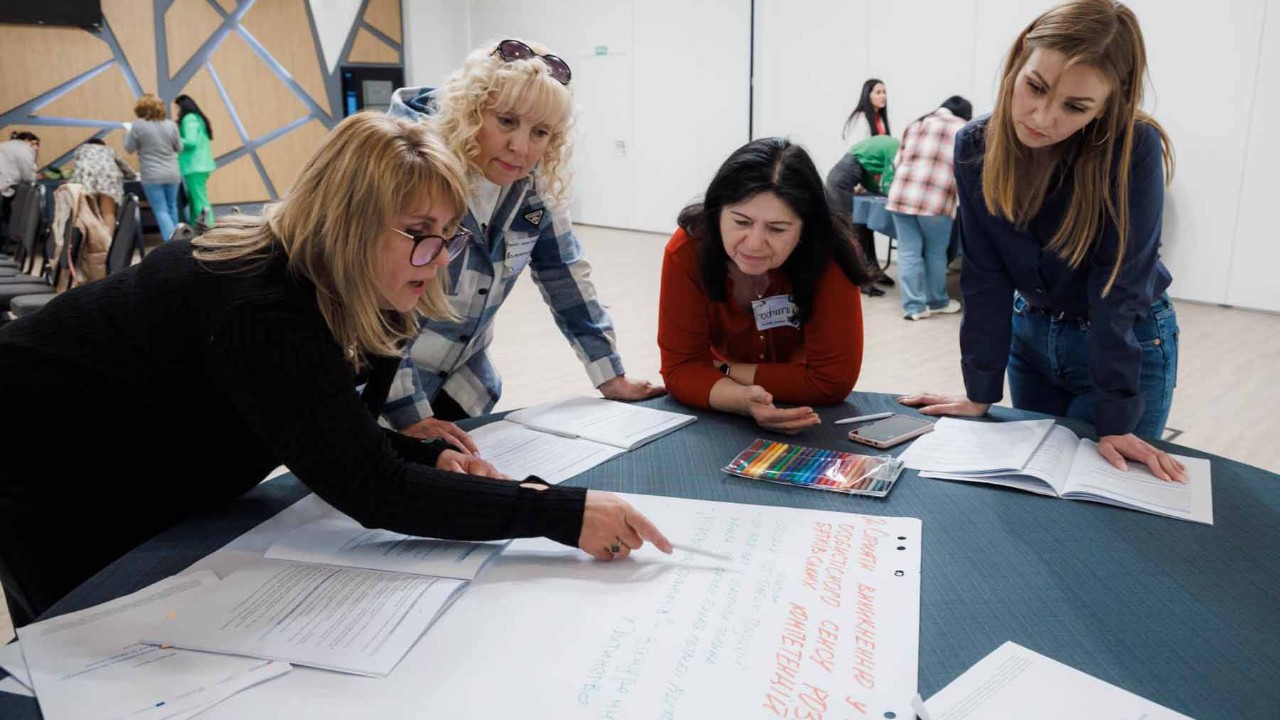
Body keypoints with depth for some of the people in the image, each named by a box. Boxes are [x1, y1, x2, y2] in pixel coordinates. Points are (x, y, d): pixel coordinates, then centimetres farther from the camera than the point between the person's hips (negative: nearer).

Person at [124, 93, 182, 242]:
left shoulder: (138, 125, -7)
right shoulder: (171, 125, 3)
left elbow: (129, 148, 2)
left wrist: (128, 133, 19)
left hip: (152, 176, -4)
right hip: (172, 174, 4)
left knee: (161, 211, -3)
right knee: (171, 207, 18)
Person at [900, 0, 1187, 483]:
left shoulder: (1134, 149, -26)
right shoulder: (975, 146, -16)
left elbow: (1119, 286, -25)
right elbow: (984, 276, -13)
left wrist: (1115, 422, -24)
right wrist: (981, 392, -14)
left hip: (1130, 343, -3)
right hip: (1030, 335, 4)